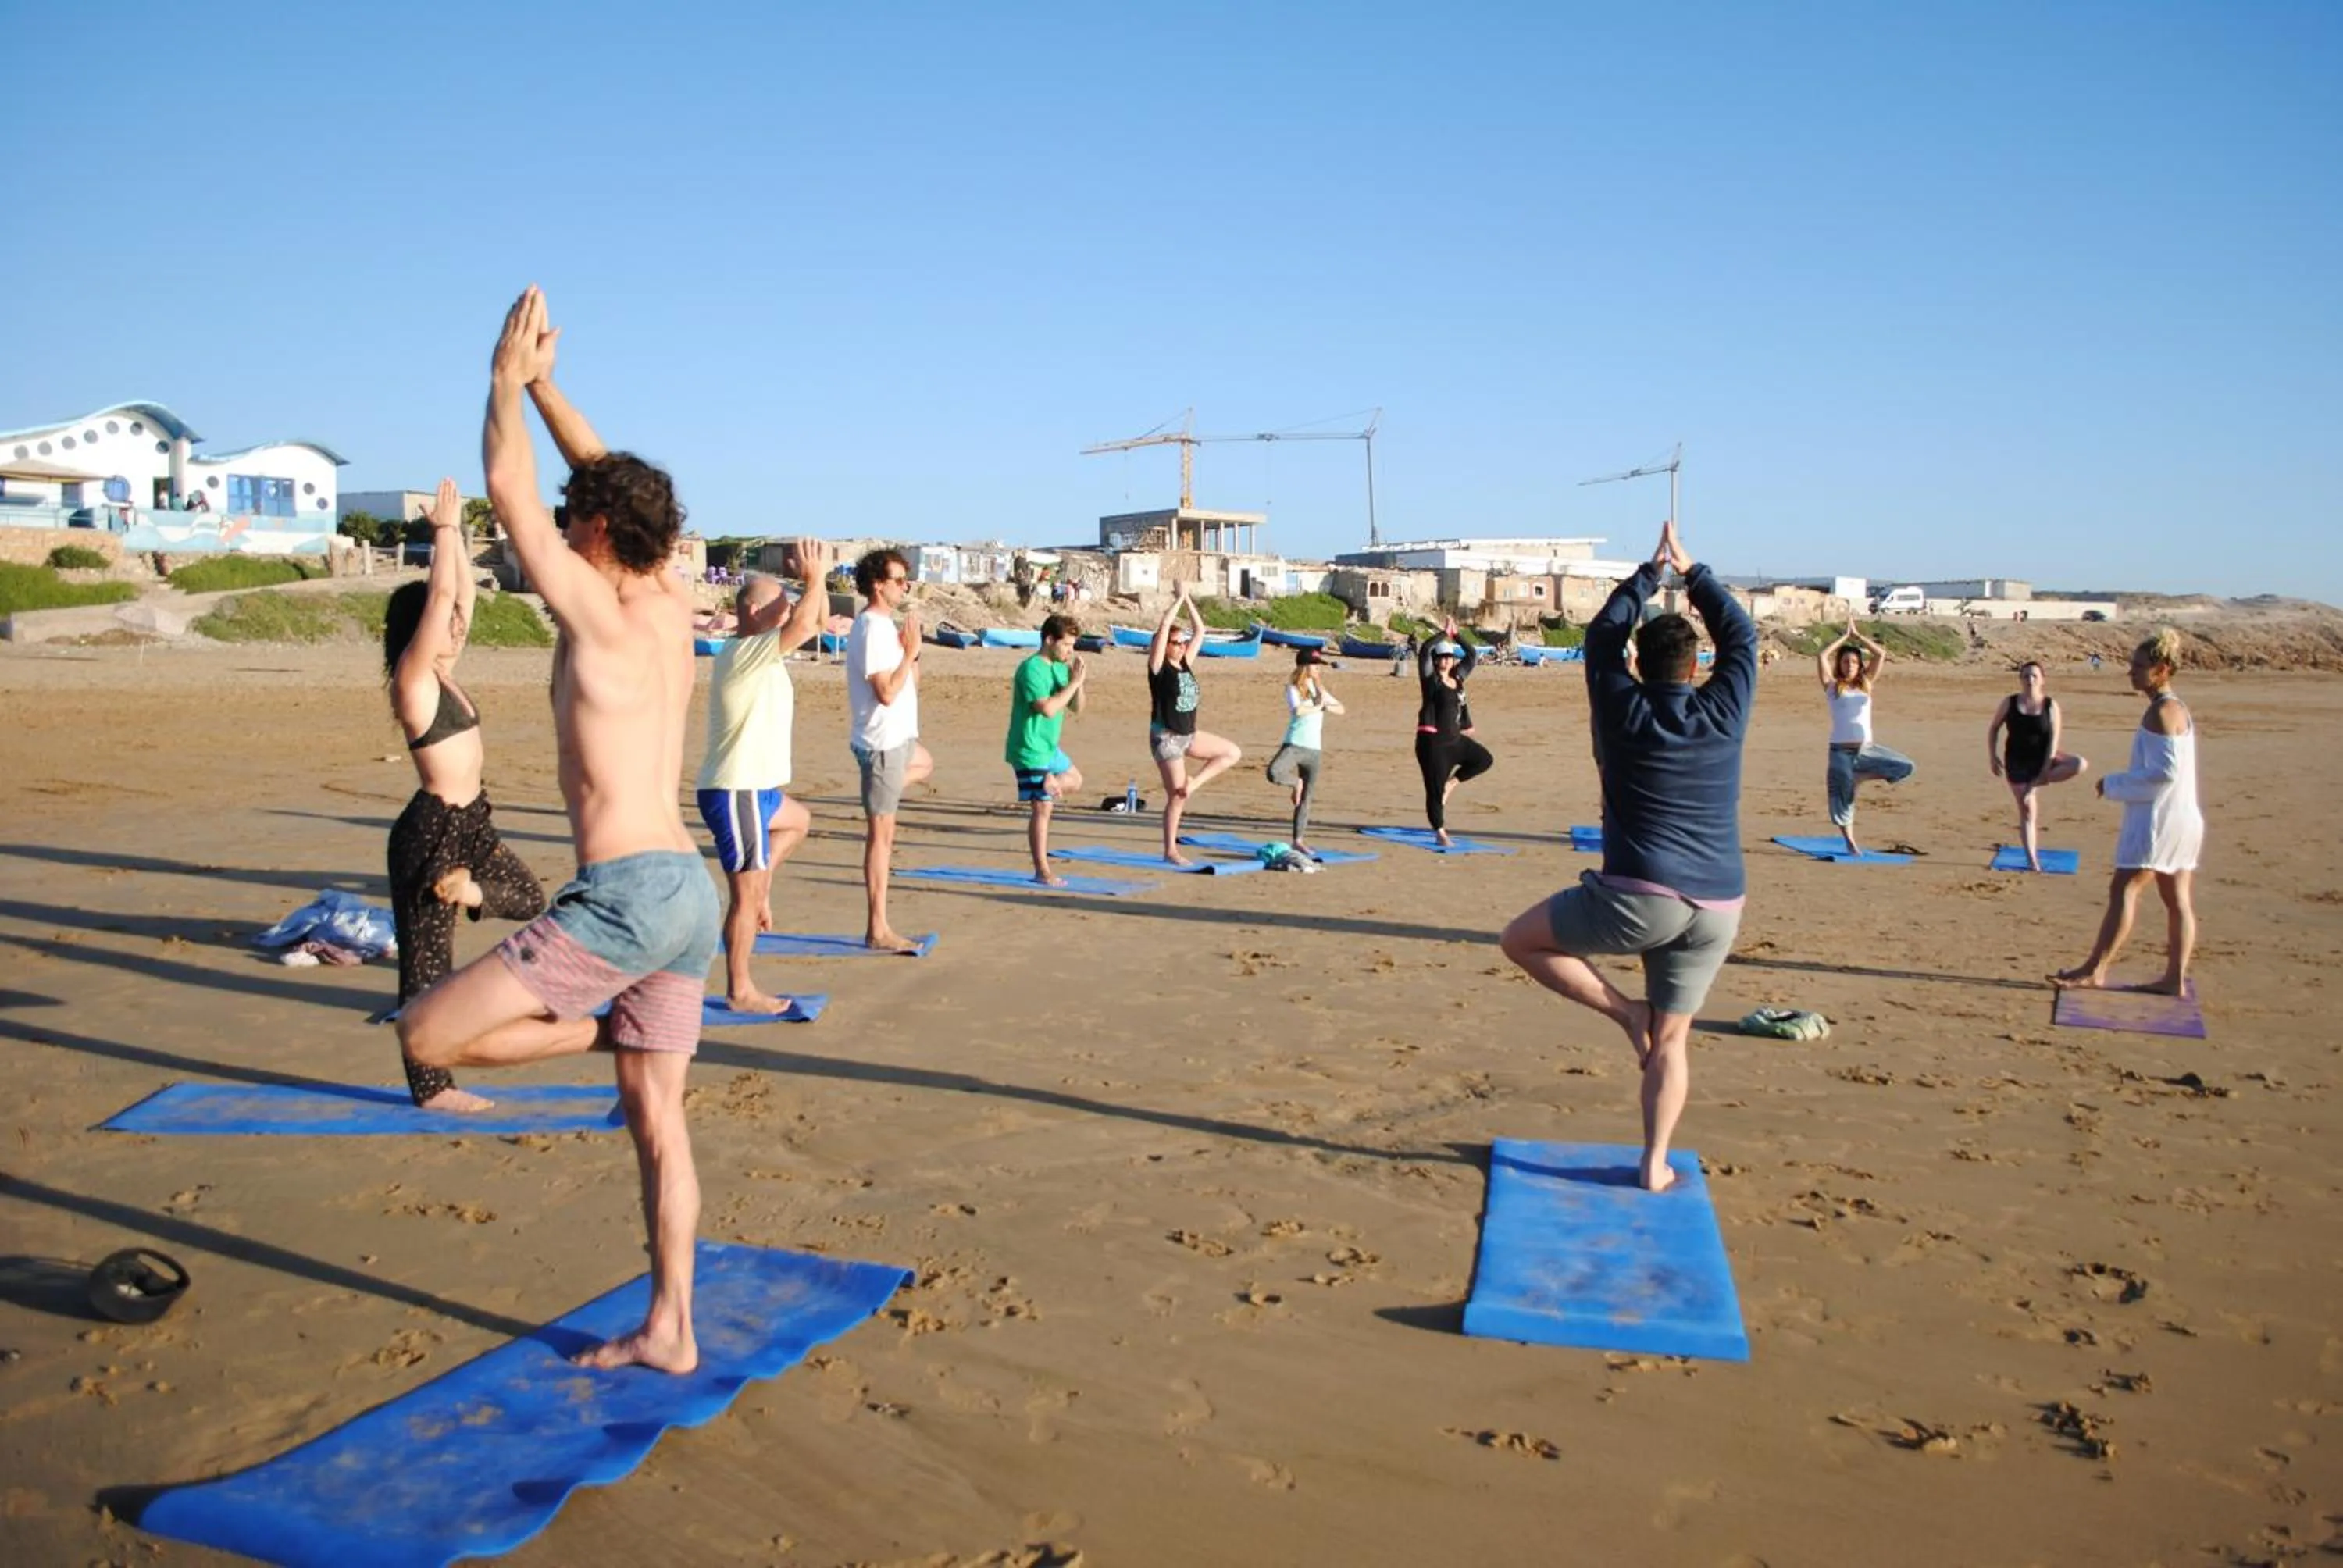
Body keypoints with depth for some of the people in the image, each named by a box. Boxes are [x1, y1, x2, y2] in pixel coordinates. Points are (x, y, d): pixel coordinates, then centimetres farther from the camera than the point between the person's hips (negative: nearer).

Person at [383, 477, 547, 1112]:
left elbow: (462, 593, 15)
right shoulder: (414, 675, -12)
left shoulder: (443, 674, 10)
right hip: (432, 830, -9)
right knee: (427, 960, 0)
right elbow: (440, 594, -19)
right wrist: (445, 529, -11)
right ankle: (430, 1088, 8)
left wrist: (455, 531, 11)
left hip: (470, 822, 9)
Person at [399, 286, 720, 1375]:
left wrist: (507, 377, 12)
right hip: (687, 890, 9)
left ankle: (595, 1030, 4)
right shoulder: (670, 608, 11)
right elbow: (615, 483, 24)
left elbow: (509, 488, -2)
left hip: (627, 893, -9)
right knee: (655, 1114, 13)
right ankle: (668, 1330, 18)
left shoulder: (598, 614, -9)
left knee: (428, 1035, -3)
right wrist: (543, 383, 27)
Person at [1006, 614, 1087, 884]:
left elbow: (1076, 708, 13)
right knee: (1042, 809, -6)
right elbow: (1048, 708, -29)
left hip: (1050, 747, 9)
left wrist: (1078, 682, -4)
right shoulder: (1032, 668, -18)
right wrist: (1074, 683, -21)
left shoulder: (1061, 667, 8)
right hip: (1031, 750, -9)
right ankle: (1042, 872, -1)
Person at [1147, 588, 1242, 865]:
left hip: (1189, 735, 7)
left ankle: (1193, 783, 4)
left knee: (1232, 753, 3)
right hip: (1165, 737, -7)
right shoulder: (1159, 667, -12)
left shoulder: (1185, 664, 6)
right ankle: (1170, 851, 8)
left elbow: (1200, 631, 8)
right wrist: (1180, 599, -14)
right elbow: (1164, 627, -22)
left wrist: (1189, 599, 2)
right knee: (1176, 797, -3)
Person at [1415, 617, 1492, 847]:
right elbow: (1425, 649, -18)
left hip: (1454, 739, 7)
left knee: (1485, 759, 7)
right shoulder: (1430, 679, -6)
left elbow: (1472, 656, 20)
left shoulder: (1457, 677, 10)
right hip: (1432, 741, -7)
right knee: (1435, 788, -4)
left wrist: (1456, 636, 12)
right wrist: (1445, 633, -10)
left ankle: (1452, 782, 13)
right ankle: (1440, 833, 4)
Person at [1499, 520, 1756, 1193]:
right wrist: (1691, 571, 27)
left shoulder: (1623, 712, -2)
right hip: (1717, 909, 4)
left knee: (1520, 939, 14)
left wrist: (1648, 573, 26)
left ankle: (1626, 1012, 7)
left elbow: (1603, 635, 14)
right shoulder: (1724, 713, 2)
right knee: (1672, 1039, 14)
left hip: (1641, 899, -4)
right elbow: (1740, 634, 19)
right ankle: (1655, 1165, 14)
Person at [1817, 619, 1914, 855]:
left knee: (1905, 767, -11)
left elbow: (1881, 654, 7)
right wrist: (1844, 637, -1)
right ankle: (1850, 842, 16)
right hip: (1841, 751, -3)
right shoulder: (1832, 686, 2)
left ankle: (1857, 777, 2)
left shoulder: (1866, 684, 10)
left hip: (1867, 749, 3)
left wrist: (1857, 637, 7)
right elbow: (1821, 657, -10)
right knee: (1842, 797, 0)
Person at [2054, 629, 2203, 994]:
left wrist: (2114, 784, -13)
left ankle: (2095, 969, -6)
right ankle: (2175, 978, 12)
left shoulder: (2162, 712, -15)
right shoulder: (2177, 708, 16)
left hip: (2159, 818, -10)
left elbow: (2165, 772, -22)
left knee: (2123, 889, -7)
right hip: (2180, 817, 10)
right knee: (2178, 899, 9)